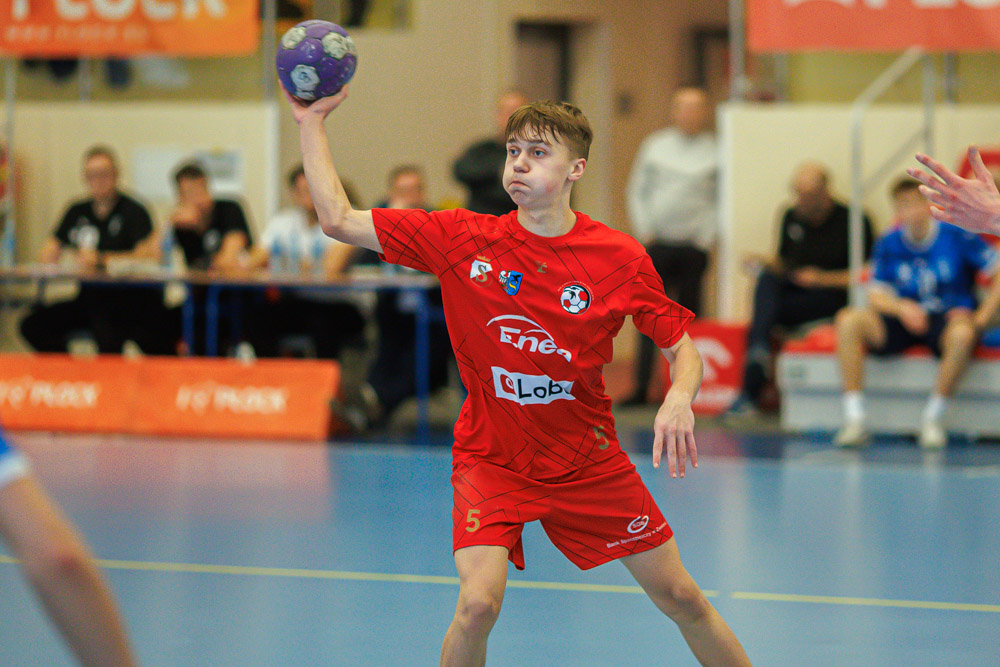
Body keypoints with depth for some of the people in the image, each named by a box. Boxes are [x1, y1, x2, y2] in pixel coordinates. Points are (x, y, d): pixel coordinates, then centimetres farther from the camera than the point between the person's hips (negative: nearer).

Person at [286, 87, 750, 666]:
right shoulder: (463, 240, -10)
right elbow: (340, 220, -9)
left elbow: (682, 346, -1)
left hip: (588, 462, 1)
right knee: (478, 603, -24)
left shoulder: (620, 258, -10)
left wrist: (679, 401, -23)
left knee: (681, 598, 5)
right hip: (491, 461, -1)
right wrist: (312, 123, -11)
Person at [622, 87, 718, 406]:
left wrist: (707, 236, -5)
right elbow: (638, 191, 12)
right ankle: (641, 387, -4)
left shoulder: (715, 152, 6)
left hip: (693, 245, -1)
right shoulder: (655, 146, 11)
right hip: (656, 243, 1)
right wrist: (644, 230, 1)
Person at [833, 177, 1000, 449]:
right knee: (848, 320, -23)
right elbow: (876, 295, 2)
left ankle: (933, 419, -23)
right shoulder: (889, 244, 4)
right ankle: (854, 421, -27)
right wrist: (900, 307, -20)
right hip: (905, 322, 3)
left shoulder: (956, 236, -5)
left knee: (962, 334, -41)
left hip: (948, 319, -3)